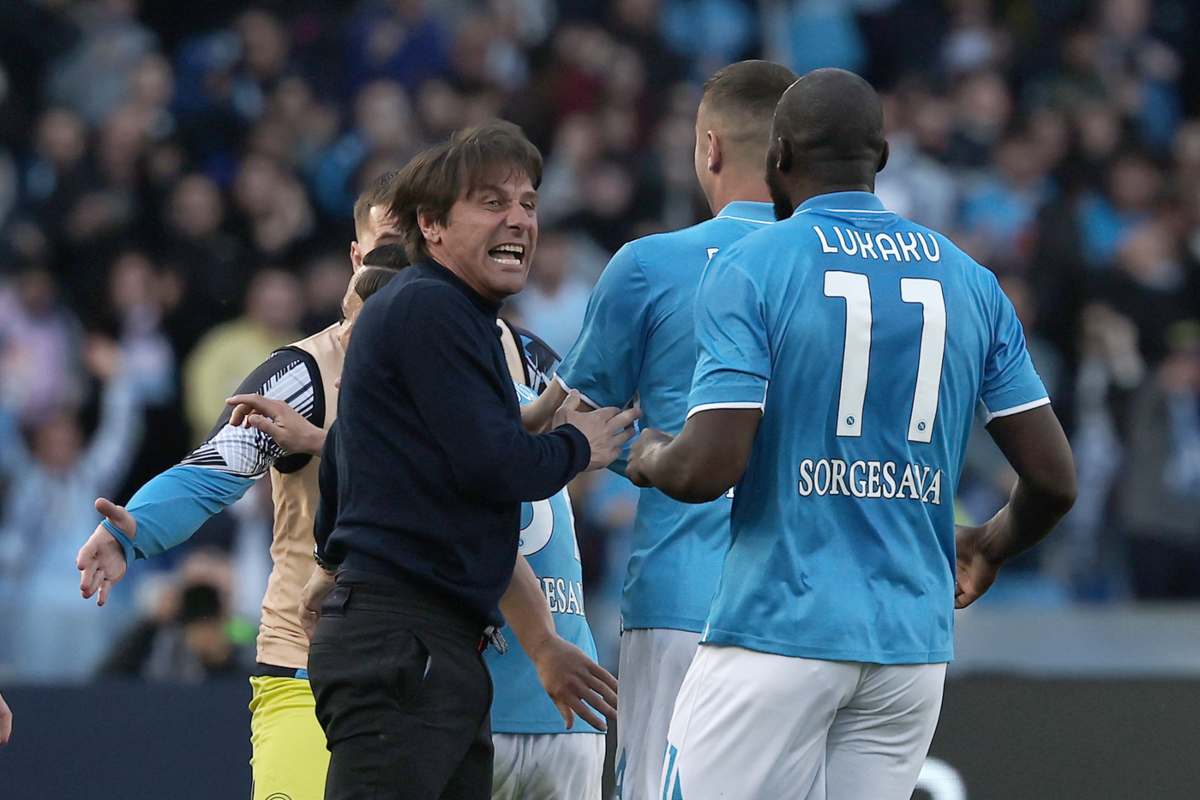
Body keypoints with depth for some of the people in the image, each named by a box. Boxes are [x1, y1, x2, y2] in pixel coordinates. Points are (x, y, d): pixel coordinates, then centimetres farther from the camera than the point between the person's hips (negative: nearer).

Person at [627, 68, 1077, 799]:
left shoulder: (749, 269, -4)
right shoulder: (968, 280, 9)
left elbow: (709, 469, -13)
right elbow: (1054, 480, 7)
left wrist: (649, 459, 10)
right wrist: (987, 550, 28)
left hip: (779, 628, -5)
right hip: (914, 642, 5)